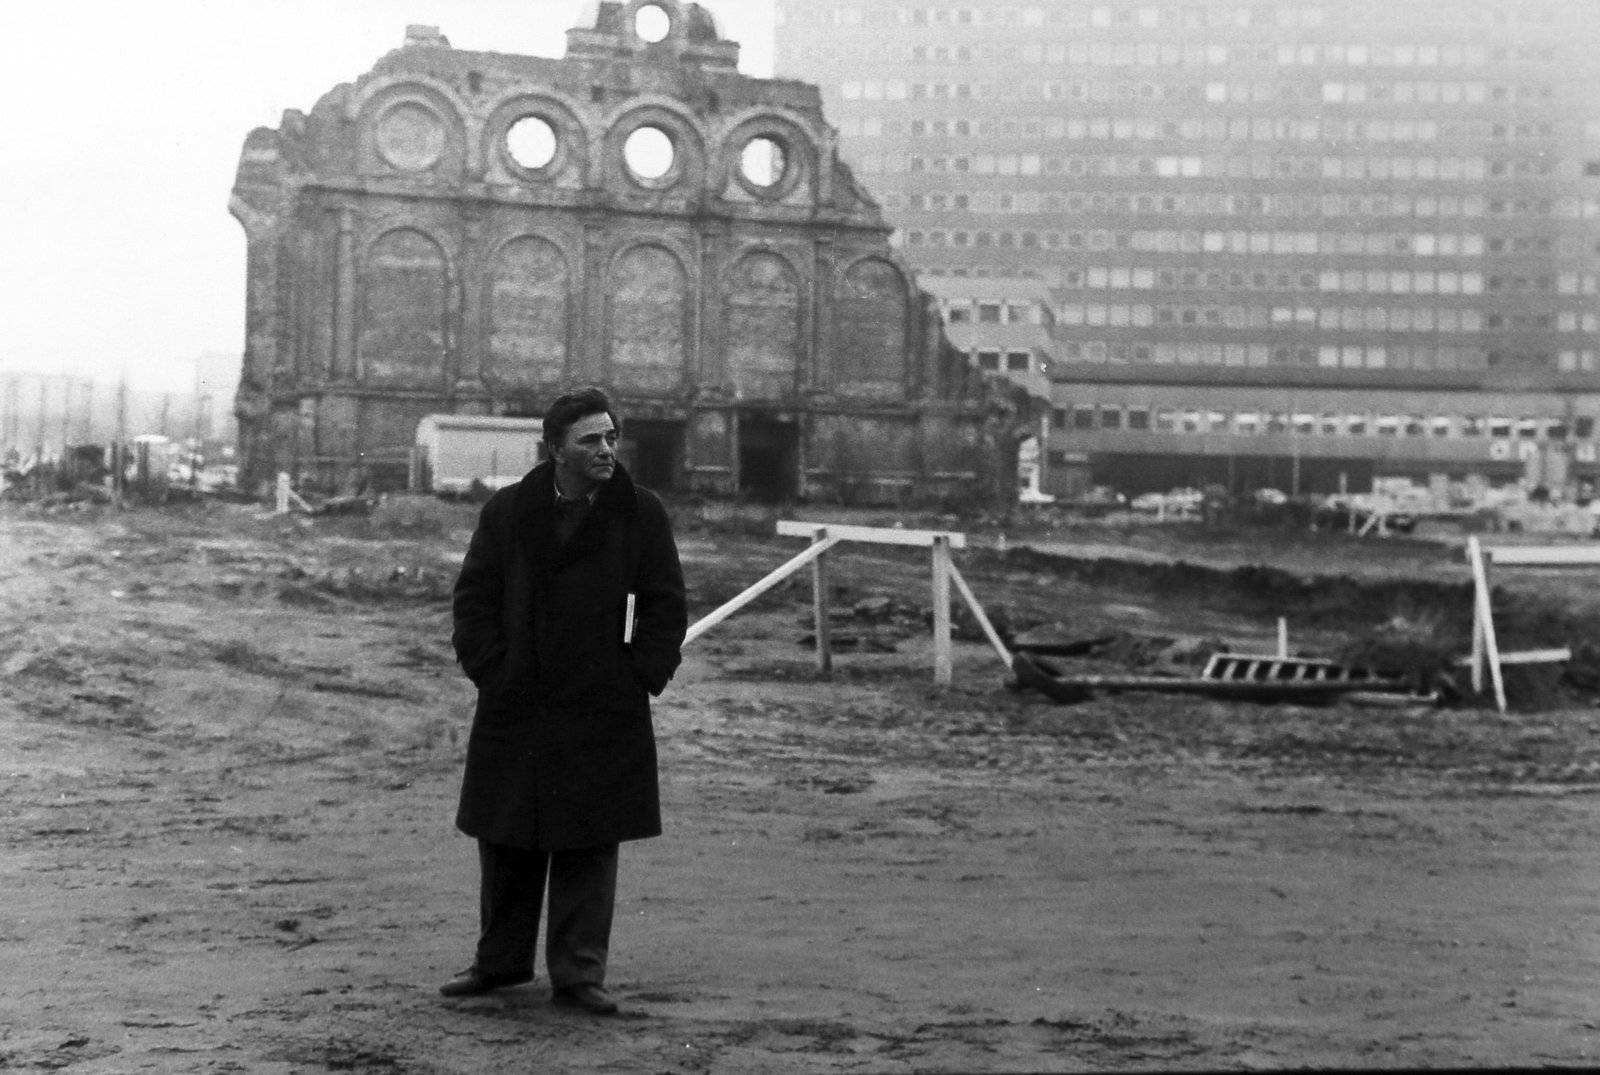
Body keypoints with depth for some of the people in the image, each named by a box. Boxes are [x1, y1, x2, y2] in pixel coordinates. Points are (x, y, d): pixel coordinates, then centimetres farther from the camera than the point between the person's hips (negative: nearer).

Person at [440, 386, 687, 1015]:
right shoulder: (507, 512, 3)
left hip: (604, 715, -1)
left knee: (590, 845, 2)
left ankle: (578, 974, 11)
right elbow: (473, 599, 6)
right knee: (506, 840, 9)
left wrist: (640, 676, -5)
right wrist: (490, 670, -3)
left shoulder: (642, 516, 1)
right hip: (515, 709, 1)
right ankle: (500, 960, 25)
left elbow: (666, 605, 4)